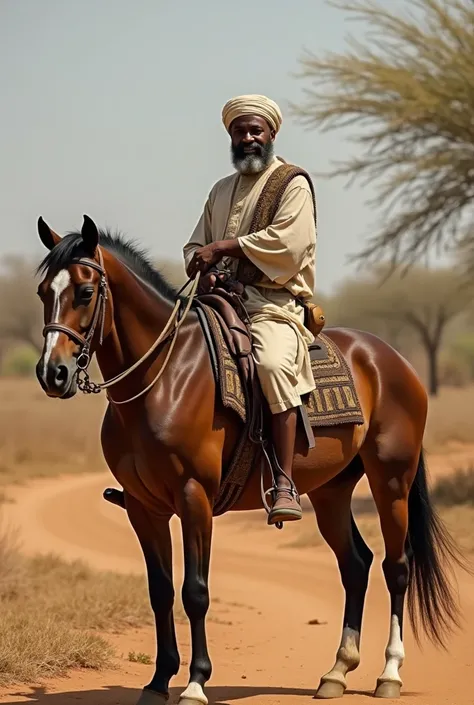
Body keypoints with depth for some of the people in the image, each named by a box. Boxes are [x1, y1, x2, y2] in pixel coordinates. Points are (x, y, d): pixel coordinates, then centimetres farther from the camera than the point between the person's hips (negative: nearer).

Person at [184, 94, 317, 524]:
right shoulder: (221, 190, 23)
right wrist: (205, 267, -3)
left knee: (273, 364, -35)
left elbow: (287, 242, -14)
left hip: (275, 302, -7)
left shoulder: (294, 185, 2)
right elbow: (196, 244, 22)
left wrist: (222, 248, -16)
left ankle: (285, 483, -37)